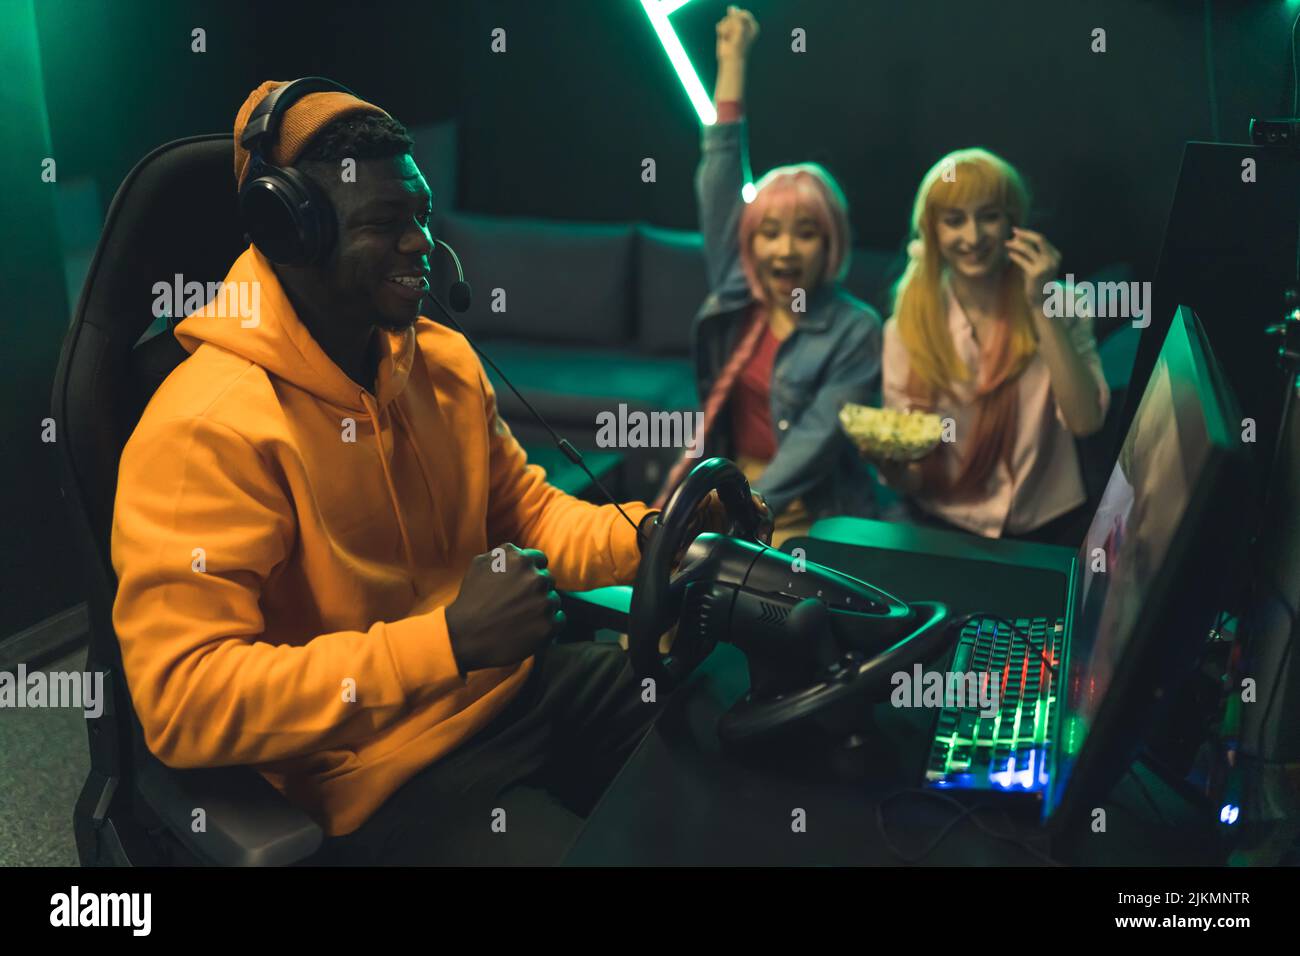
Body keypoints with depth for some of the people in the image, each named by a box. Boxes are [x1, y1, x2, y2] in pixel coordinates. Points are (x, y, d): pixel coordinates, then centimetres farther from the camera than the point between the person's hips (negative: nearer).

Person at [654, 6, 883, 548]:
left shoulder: (854, 330, -8)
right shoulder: (736, 293, 4)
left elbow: (816, 441, -16)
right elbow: (721, 173, 6)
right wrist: (731, 61, 8)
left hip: (810, 512, -4)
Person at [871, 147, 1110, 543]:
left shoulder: (1062, 309, 4)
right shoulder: (908, 326, 1)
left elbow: (1085, 420, -11)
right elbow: (910, 480, 0)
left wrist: (1043, 309, -12)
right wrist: (894, 468, -22)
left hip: (1046, 530, 1)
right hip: (942, 529, 0)